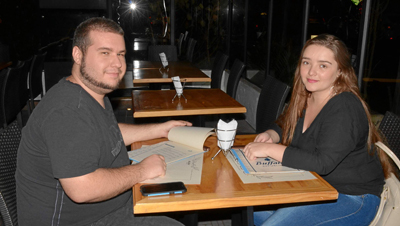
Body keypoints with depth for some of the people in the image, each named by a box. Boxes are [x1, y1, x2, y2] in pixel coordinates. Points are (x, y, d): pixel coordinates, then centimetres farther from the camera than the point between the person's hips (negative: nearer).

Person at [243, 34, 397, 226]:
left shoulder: (345, 109, -24)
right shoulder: (304, 98, 1)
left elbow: (322, 164, -32)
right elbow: (283, 125, 16)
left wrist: (269, 149, -30)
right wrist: (270, 135, -8)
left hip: (353, 198, -7)